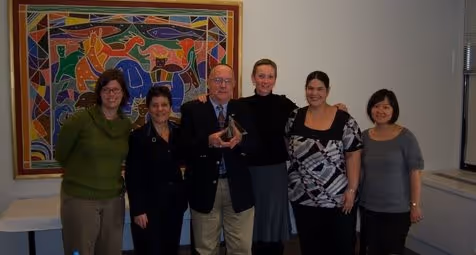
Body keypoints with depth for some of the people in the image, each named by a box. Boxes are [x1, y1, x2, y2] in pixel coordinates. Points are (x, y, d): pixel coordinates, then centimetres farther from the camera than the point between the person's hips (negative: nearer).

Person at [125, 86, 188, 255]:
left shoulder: (178, 132, 6)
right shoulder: (138, 136, -9)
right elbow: (132, 177, -10)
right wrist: (137, 209, -15)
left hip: (175, 202, 5)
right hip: (149, 204, -5)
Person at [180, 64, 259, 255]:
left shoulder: (243, 109, 6)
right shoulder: (191, 109, -2)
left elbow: (254, 145, -2)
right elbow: (183, 146, -11)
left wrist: (240, 140, -23)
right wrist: (208, 141, -28)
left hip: (238, 187, 2)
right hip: (204, 187, -2)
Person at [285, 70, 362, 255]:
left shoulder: (344, 121, -9)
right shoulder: (295, 117, 1)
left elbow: (353, 157, -8)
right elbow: (288, 146, 12)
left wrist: (351, 190, -11)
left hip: (338, 200, -2)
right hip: (303, 200, 3)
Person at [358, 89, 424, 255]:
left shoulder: (405, 137, -9)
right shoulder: (364, 136, 2)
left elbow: (415, 172, -10)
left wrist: (415, 205, -12)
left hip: (397, 210, -3)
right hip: (368, 207, 4)